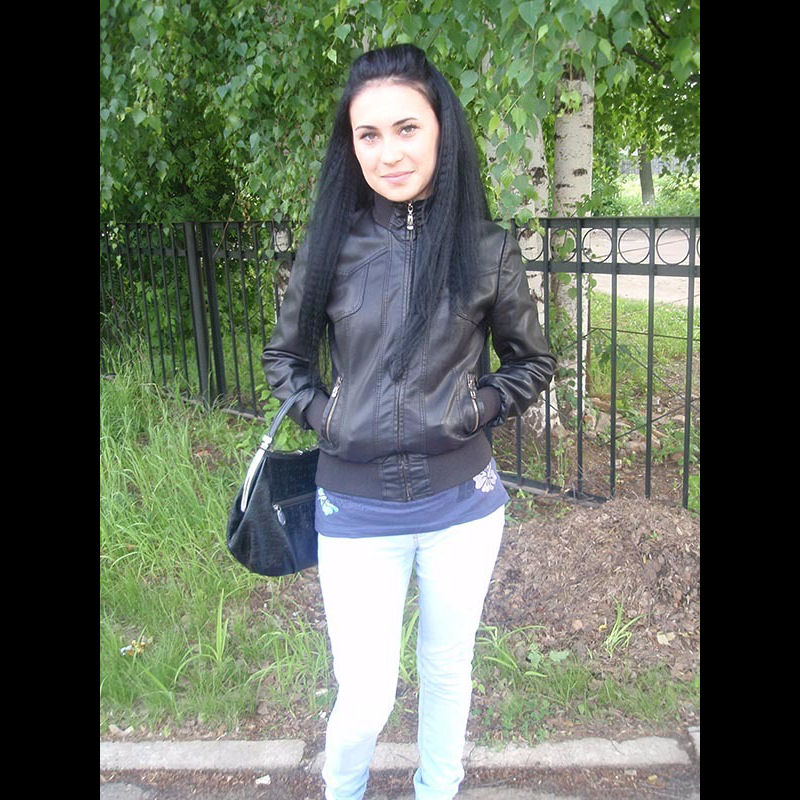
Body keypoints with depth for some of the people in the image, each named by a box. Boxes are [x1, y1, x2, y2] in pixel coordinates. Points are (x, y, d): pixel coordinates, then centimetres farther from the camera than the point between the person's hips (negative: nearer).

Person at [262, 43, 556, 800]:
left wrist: (476, 410, -6)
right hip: (356, 509, -1)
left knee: (448, 670, 19)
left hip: (462, 503, 1)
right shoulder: (330, 247, -4)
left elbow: (532, 363, 8)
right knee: (366, 699, 5)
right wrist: (322, 415, -5)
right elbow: (284, 356, 10)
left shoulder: (486, 249, -5)